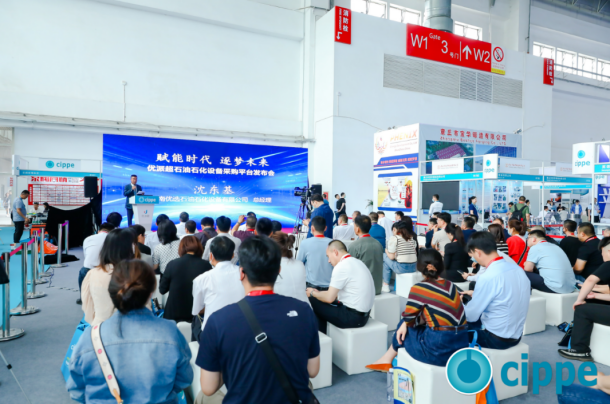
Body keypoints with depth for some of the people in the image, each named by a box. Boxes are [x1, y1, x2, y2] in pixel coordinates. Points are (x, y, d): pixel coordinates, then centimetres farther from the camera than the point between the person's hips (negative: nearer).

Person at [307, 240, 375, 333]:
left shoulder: (341, 267, -17)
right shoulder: (357, 262, 10)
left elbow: (329, 298, -15)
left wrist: (313, 293, 3)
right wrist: (319, 293, 15)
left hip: (352, 318, -9)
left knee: (313, 301, -4)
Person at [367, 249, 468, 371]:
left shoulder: (419, 288, -12)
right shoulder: (450, 285, 7)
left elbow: (409, 318, 0)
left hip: (439, 350, -6)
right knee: (405, 324, 20)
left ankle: (387, 360, 39)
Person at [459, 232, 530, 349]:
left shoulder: (488, 277, -26)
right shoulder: (517, 268, -3)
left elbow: (471, 316, -16)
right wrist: (477, 293, 20)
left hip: (497, 339, -7)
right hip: (516, 335, 7)